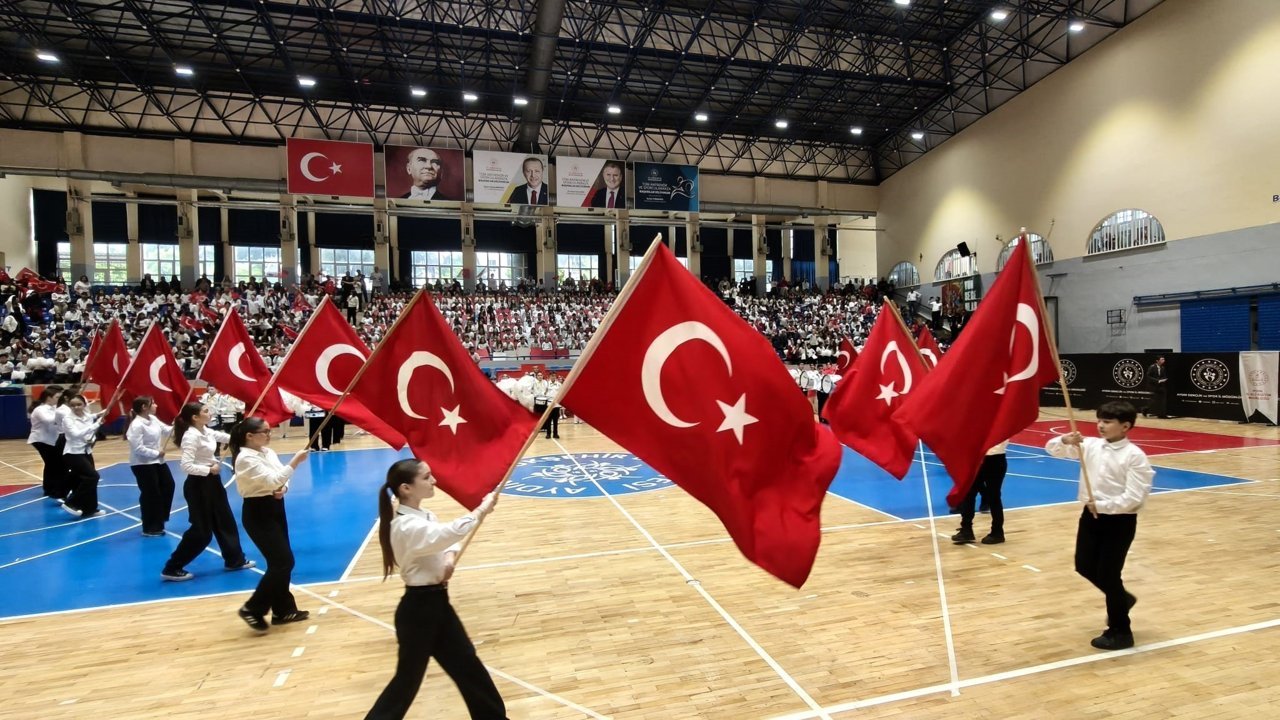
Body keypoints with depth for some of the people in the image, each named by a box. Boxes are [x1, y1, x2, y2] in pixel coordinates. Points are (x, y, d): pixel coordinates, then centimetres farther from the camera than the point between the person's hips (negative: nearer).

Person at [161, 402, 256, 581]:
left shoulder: (207, 431, 5)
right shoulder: (191, 436, -21)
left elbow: (227, 437, 21)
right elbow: (186, 465, -28)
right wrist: (209, 469, -19)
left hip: (211, 483, 9)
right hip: (199, 485, -9)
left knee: (225, 522, 16)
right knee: (201, 531, -1)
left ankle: (235, 560, 28)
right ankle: (172, 569, 14)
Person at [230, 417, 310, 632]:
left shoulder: (268, 452, 7)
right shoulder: (245, 459, -18)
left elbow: (280, 478, 9)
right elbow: (272, 480, -26)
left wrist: (283, 488, -12)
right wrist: (295, 462, -25)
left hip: (275, 509, 8)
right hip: (258, 513, -8)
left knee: (281, 561, 13)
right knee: (283, 562, -8)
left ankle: (283, 610, 24)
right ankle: (252, 609, 6)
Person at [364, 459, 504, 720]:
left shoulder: (424, 516, 5)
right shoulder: (407, 526, -24)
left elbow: (447, 537, 14)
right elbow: (451, 532, -37)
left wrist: (449, 558, -8)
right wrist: (482, 509, -23)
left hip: (436, 603, 9)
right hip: (418, 609, -9)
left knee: (467, 665, 17)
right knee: (408, 679, 9)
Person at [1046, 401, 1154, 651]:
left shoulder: (1134, 456, -15)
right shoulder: (1091, 445, 1)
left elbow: (1135, 498, -20)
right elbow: (1052, 449, 2)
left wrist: (1102, 505, -19)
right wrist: (1065, 441, -18)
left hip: (1120, 521, -6)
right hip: (1091, 515, 6)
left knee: (1108, 574, 2)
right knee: (1084, 566, 16)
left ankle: (1120, 632, 22)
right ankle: (1121, 599, 44)